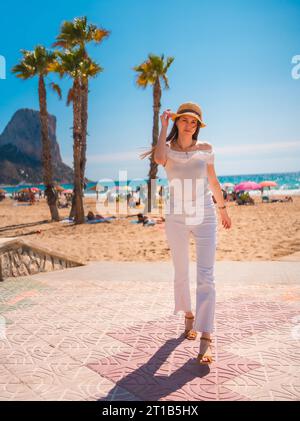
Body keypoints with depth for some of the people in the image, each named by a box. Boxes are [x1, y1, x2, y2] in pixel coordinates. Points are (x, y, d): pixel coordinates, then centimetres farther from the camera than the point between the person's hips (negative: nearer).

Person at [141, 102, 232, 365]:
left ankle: (206, 339, -8)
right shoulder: (166, 150, 2)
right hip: (176, 218, 0)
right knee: (181, 273, 13)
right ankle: (188, 314, 38)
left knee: (206, 276, -9)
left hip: (205, 217, 0)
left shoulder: (205, 149, 6)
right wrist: (164, 125, -15)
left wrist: (223, 209, 23)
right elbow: (159, 159, -24)